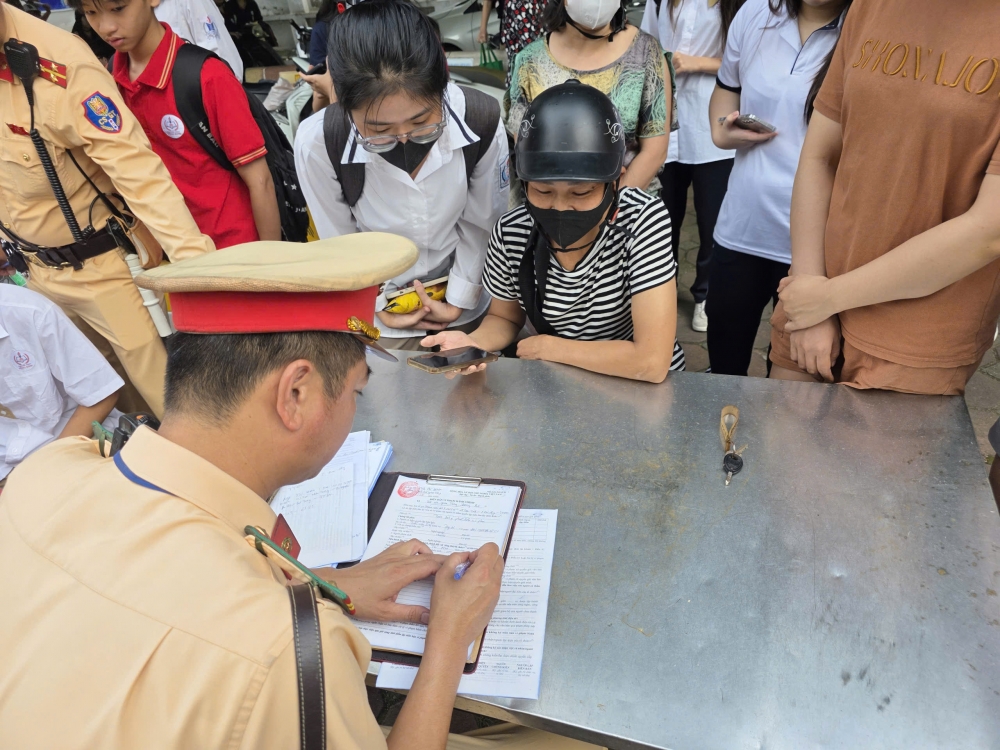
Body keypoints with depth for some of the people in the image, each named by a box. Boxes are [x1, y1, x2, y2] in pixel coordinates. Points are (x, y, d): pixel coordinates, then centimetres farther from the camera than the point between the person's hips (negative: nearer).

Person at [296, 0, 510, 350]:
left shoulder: (482, 121, -24)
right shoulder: (317, 144, -27)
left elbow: (483, 224, -10)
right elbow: (339, 243, -10)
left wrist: (460, 298, -6)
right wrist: (379, 304, -6)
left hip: (466, 304, 2)